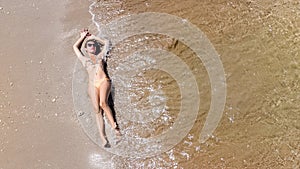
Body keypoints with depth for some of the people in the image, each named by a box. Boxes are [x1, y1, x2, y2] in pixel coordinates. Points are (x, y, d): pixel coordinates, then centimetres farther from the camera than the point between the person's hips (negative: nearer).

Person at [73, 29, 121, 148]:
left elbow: (106, 43, 37)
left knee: (103, 103, -29)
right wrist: (83, 36, 44)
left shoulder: (100, 56, 27)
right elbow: (75, 47, 37)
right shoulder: (84, 59, 28)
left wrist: (94, 37, 45)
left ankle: (114, 125, -24)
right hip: (92, 84, 0)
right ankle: (103, 138, -23)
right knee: (97, 109, -15)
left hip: (104, 81, 0)